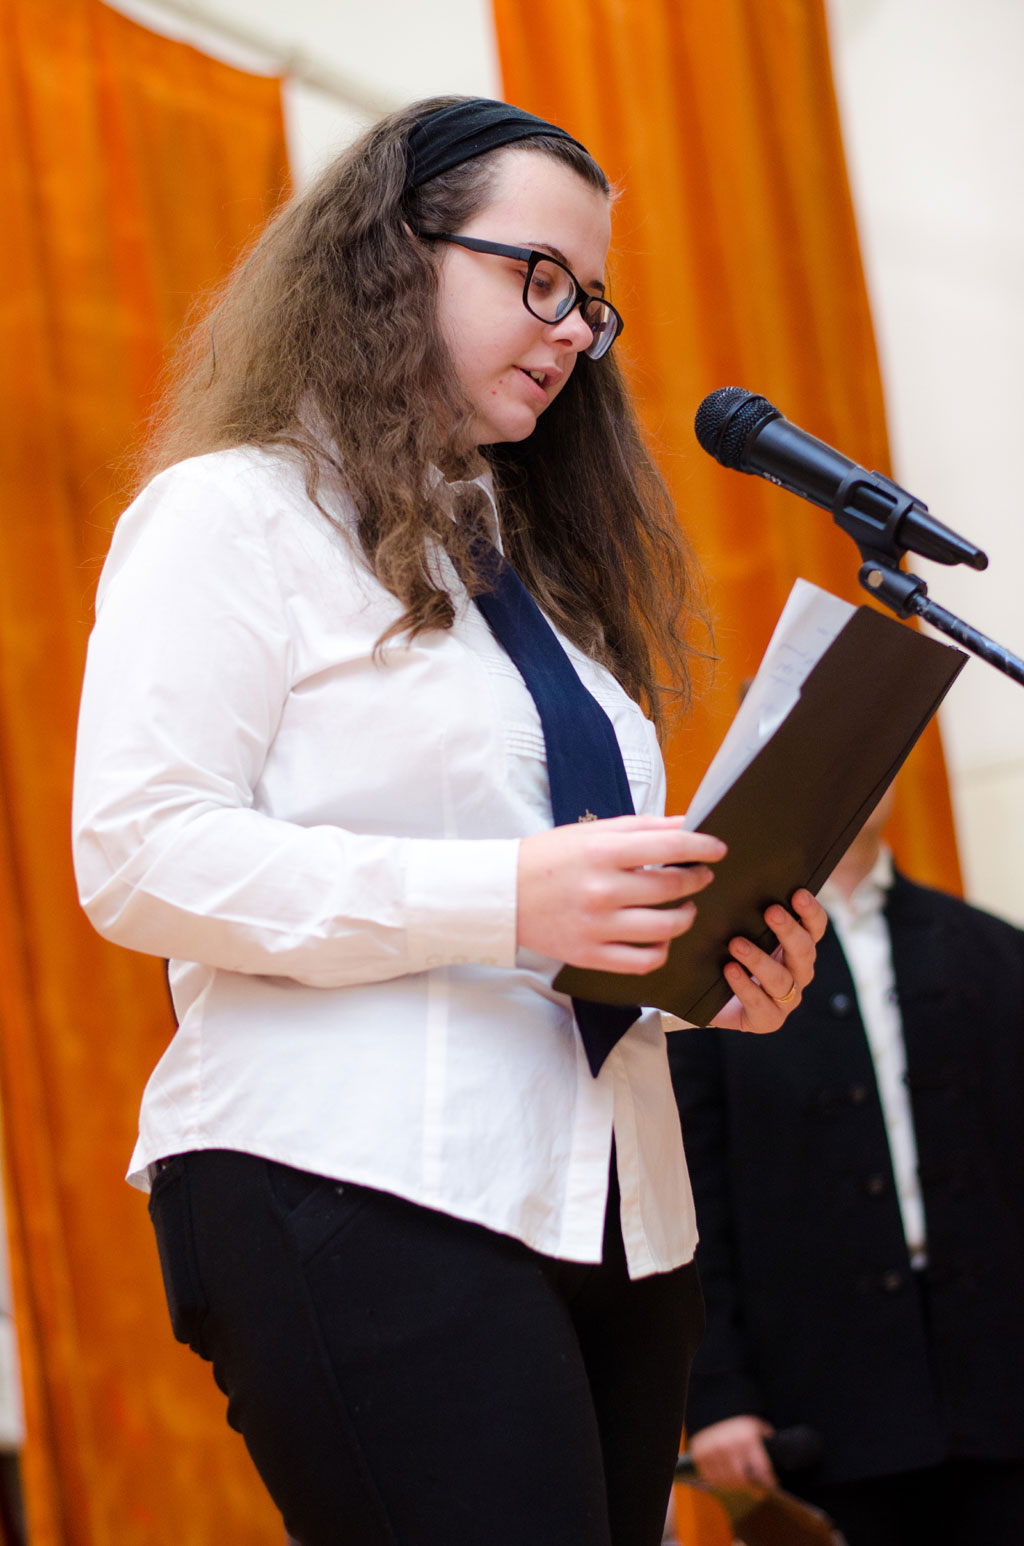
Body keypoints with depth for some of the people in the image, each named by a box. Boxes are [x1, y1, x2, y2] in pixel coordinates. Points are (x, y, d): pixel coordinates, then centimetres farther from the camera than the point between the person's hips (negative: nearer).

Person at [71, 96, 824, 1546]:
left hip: (609, 1205, 8)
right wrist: (505, 900, -18)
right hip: (357, 1203, -7)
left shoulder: (538, 561, 26)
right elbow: (138, 855, -11)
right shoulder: (233, 515, 2)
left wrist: (721, 962, 4)